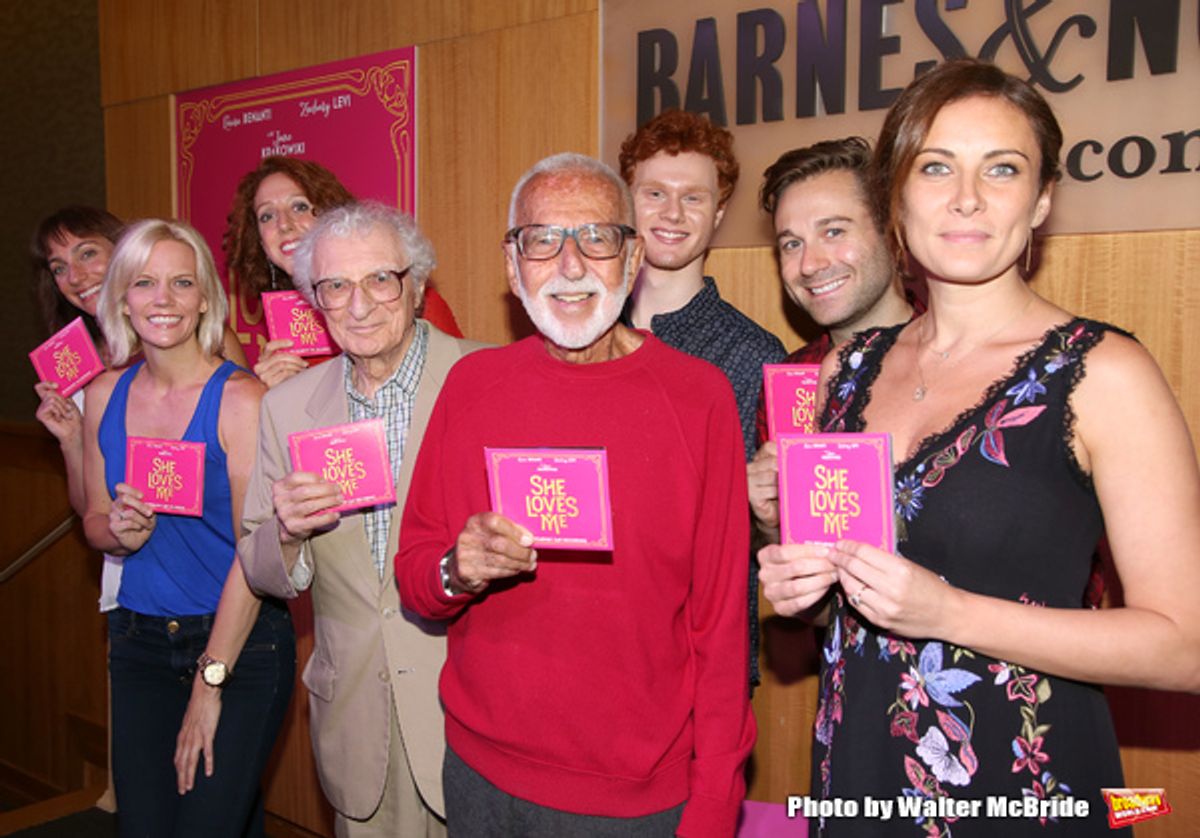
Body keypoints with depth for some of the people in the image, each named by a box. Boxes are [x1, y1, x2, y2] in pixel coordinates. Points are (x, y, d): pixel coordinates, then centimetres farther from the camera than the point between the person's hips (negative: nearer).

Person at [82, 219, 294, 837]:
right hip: (138, 642, 5)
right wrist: (121, 533, -10)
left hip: (239, 645, -5)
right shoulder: (106, 393, 3)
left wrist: (210, 680, -13)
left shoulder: (239, 398, -14)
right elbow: (94, 519, 14)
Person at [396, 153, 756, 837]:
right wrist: (456, 573, -19)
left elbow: (720, 620, -8)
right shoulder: (472, 384, -3)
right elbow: (413, 572, 3)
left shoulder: (700, 395, -10)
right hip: (483, 778, 3)